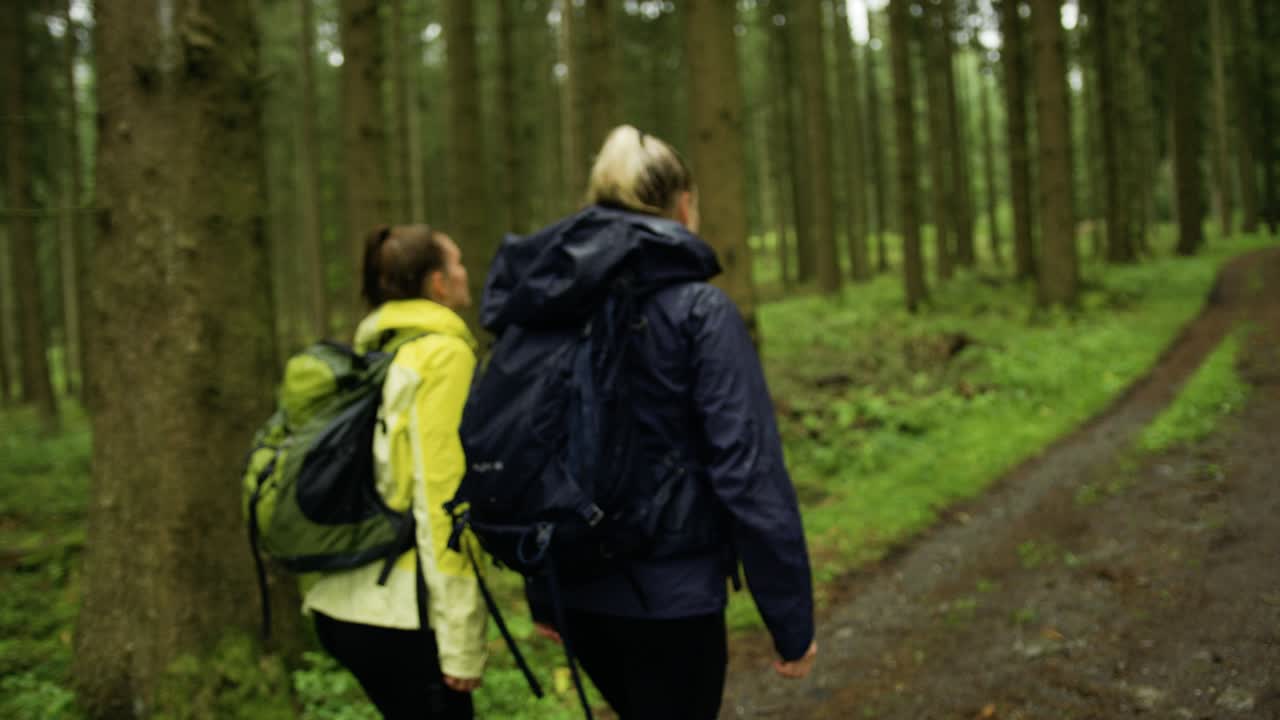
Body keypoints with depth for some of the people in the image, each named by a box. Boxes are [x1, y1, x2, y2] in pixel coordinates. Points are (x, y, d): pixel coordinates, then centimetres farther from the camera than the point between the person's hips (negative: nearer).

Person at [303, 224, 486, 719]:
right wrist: (460, 638, -17)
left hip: (349, 600, 9)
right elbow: (444, 503, -17)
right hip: (401, 610, -8)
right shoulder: (444, 354, -10)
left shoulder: (378, 352, 14)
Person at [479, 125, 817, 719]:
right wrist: (792, 620, -11)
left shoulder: (544, 309, 5)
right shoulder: (698, 310, -12)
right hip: (670, 594, -5)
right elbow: (748, 473, -18)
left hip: (578, 591, 6)